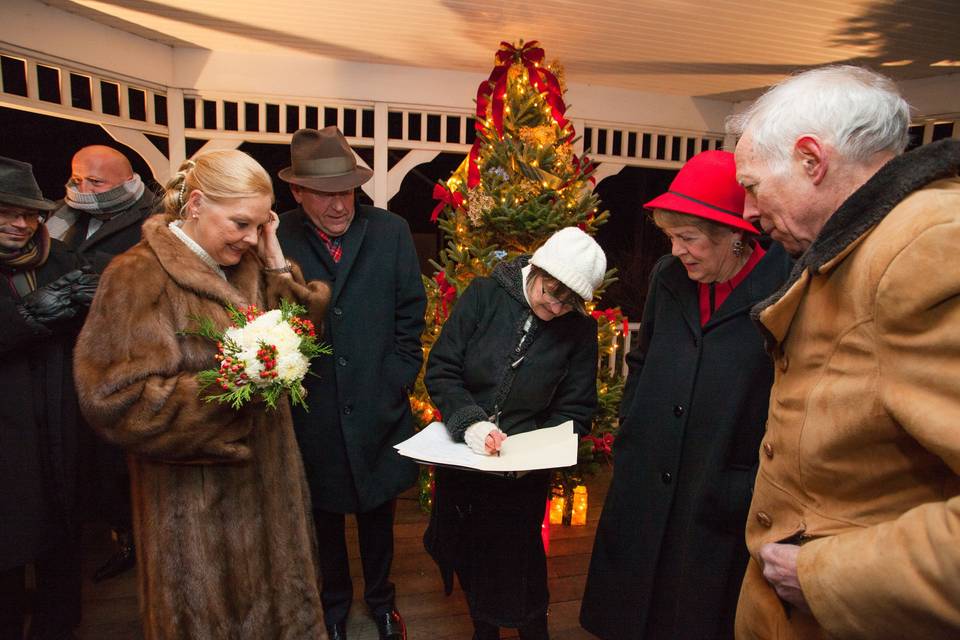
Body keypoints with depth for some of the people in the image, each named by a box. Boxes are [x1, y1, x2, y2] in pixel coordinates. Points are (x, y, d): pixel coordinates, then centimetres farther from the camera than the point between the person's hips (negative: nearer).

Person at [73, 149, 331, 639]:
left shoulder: (248, 266, 6)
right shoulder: (139, 276, -15)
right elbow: (117, 403, -19)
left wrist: (277, 265, -6)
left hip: (265, 478, 6)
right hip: (197, 497, -6)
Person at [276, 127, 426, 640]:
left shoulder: (391, 232, -4)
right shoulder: (275, 238, -8)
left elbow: (411, 314, 0)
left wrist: (397, 380, -5)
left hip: (378, 409, 1)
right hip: (311, 417, 0)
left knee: (378, 512, 20)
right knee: (325, 518, 20)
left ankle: (380, 598, 46)